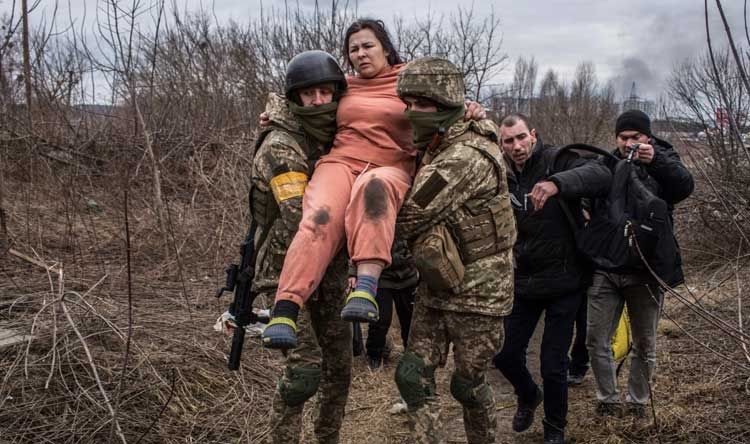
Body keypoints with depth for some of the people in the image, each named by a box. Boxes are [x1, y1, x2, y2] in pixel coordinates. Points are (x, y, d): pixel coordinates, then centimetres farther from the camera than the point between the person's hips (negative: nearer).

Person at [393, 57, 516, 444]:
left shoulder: (467, 157, -25)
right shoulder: (437, 148, 5)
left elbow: (409, 217, -26)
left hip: (477, 291, -8)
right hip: (435, 287, 8)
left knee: (467, 385, 8)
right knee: (412, 375, 4)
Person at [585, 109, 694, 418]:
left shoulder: (662, 161, 1)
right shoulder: (605, 165, 7)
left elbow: (685, 187, -19)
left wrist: (655, 160, -33)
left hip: (646, 271, -1)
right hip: (605, 269, 2)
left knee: (644, 346, 12)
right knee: (596, 341, 5)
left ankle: (637, 402, 32)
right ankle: (608, 400, 24)